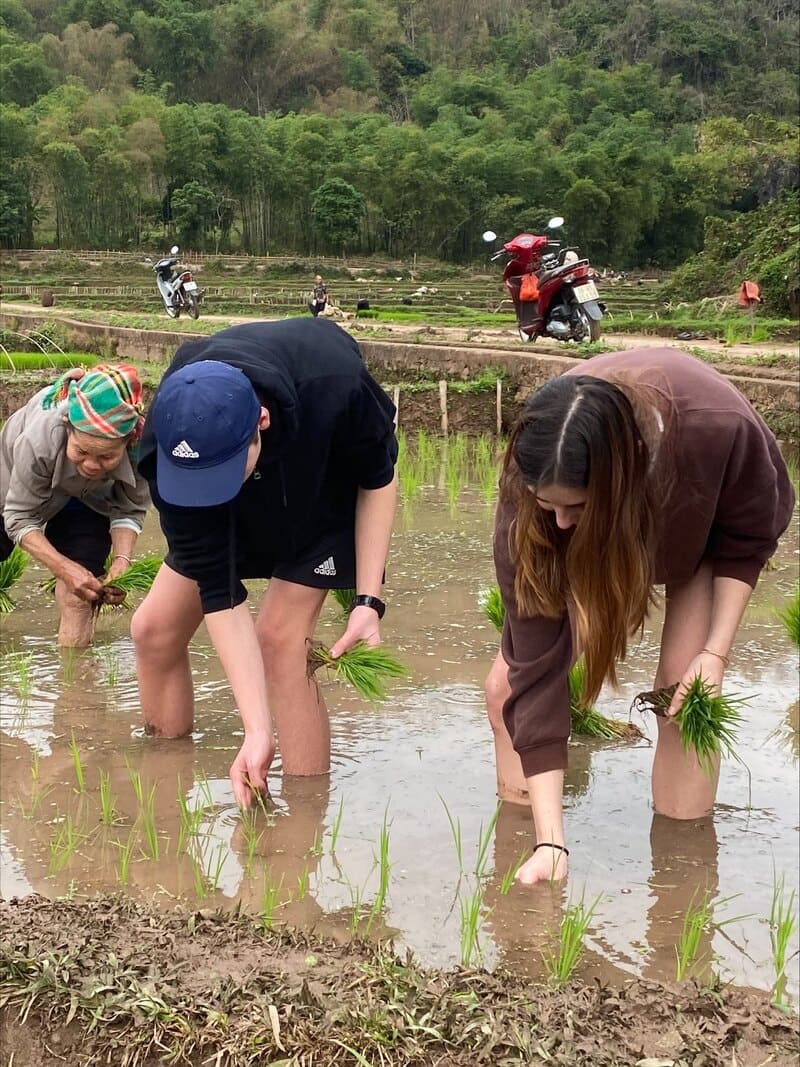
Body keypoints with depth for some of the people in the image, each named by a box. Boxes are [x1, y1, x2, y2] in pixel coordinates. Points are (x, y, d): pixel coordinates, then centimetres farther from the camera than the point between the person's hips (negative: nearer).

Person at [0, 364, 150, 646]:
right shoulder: (40, 440, -43)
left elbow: (130, 510, -19)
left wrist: (122, 558, -36)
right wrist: (65, 568, -41)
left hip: (90, 501, 1)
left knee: (79, 598, -13)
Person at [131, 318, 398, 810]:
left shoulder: (334, 385, -43)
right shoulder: (173, 444, -35)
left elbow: (378, 480, -19)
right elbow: (217, 592, -31)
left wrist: (368, 600, -24)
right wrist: (258, 732, -33)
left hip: (330, 489, -3)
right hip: (249, 508, 3)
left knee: (278, 636, -20)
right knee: (155, 627, -1)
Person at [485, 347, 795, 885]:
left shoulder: (720, 429, -44)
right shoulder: (528, 499, -40)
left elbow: (749, 537, -19)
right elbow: (537, 670, -37)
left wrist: (715, 651, -26)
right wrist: (551, 841, -39)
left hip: (712, 525, -1)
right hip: (592, 546, 1)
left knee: (685, 683, -17)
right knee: (512, 681, -14)